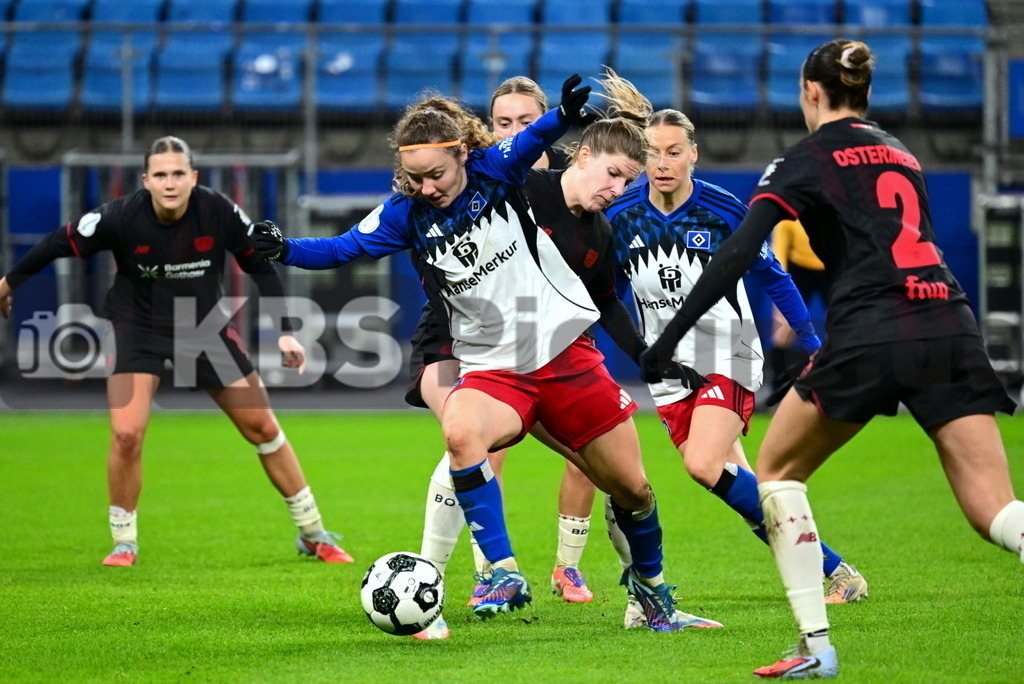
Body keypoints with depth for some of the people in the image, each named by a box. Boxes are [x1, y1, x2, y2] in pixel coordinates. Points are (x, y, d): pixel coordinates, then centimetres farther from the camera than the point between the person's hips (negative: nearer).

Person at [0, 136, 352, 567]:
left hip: (205, 328, 2)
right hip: (138, 328, -2)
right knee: (126, 434, -19)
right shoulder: (121, 217, -23)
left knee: (263, 427, 3)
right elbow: (61, 244, -7)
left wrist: (285, 333, -8)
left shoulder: (219, 212, -19)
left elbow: (261, 266, -5)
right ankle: (124, 543, 4)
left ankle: (314, 535, 20)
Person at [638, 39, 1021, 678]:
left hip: (870, 335, -5)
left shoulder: (808, 158, 8)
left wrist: (670, 337, -2)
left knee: (777, 470, 18)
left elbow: (737, 255, -2)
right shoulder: (902, 153, 26)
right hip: (951, 326, 5)